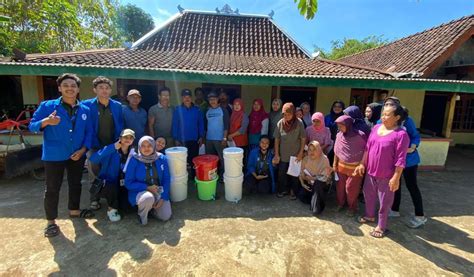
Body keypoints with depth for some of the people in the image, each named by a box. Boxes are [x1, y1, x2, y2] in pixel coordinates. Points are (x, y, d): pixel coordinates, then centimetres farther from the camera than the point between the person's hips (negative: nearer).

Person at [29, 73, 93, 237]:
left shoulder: (85, 110, 2)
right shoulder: (47, 106, -6)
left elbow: (89, 132, 5)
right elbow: (32, 126, -5)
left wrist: (83, 149, -7)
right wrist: (46, 122, -26)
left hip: (77, 155, 4)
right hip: (54, 156, -3)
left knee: (76, 184, 16)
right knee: (52, 188, 3)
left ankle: (74, 210, 37)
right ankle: (51, 221, 19)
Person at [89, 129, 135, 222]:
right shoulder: (111, 151, -14)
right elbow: (93, 159, -30)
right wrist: (113, 147, -32)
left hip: (122, 187, 3)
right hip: (106, 185, -3)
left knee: (125, 208, -17)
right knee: (112, 186, -36)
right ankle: (112, 209, -6)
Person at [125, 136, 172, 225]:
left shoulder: (162, 159, -4)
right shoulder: (134, 160, -11)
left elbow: (166, 180, 0)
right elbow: (128, 183, -9)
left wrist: (163, 198, -9)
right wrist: (147, 187, -20)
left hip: (159, 192, 3)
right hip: (140, 192, -3)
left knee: (166, 216, -13)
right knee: (148, 198, -37)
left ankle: (150, 207, 18)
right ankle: (142, 214, -2)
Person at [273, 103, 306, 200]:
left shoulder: (299, 123, -13)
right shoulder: (280, 123, -9)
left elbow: (303, 139, -5)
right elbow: (277, 139, -2)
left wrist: (300, 153, -8)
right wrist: (276, 154, -1)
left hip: (295, 155, -1)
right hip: (283, 155, 2)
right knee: (282, 174, 13)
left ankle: (293, 191, 33)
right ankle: (283, 190, 35)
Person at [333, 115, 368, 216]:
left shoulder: (360, 136, -19)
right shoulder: (339, 135, -6)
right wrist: (335, 163, 8)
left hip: (355, 167, -4)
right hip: (341, 165, 4)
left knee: (351, 188, 6)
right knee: (340, 186, 14)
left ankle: (352, 207, 30)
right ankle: (340, 203, 37)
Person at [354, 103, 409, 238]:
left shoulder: (401, 134, -19)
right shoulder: (376, 128, 2)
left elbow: (400, 159, -18)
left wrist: (396, 177, -18)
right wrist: (362, 164, 9)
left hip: (386, 175, -7)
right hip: (371, 171, 7)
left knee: (384, 202, 10)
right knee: (368, 195, 22)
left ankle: (381, 226, 28)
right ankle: (369, 216, 45)